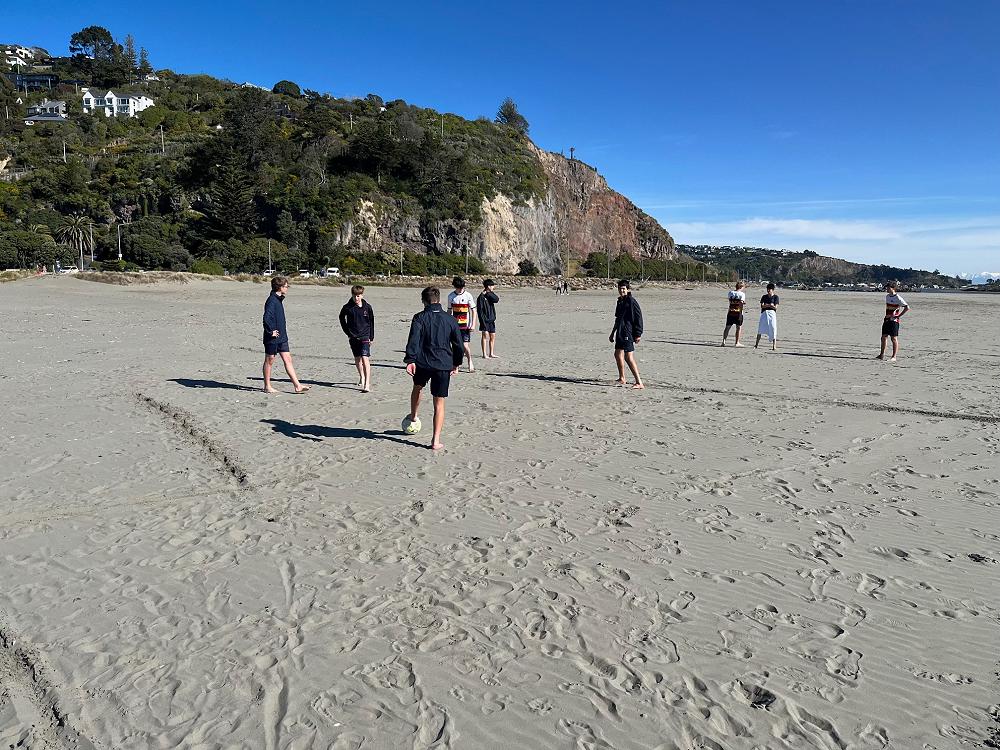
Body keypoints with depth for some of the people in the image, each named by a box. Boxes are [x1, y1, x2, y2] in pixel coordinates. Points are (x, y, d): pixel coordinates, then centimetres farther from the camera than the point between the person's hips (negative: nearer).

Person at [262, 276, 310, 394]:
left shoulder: (279, 300, 12)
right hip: (272, 338, -9)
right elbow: (266, 318, -29)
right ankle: (267, 387, 16)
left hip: (281, 337, 9)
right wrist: (271, 331, -20)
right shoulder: (272, 301, -18)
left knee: (288, 359, 6)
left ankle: (297, 386, 6)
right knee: (269, 361, 4)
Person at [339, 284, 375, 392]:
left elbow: (371, 322, 6)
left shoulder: (367, 307, -5)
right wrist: (347, 332, 8)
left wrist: (371, 337, 6)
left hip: (364, 336, -3)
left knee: (365, 358, -15)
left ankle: (367, 384, -19)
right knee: (357, 359, 15)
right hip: (353, 337, 3)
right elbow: (342, 318, 14)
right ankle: (362, 377, 38)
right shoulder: (347, 307, -4)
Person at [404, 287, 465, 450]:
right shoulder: (450, 319, 4)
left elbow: (413, 340, -13)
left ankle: (413, 417, 50)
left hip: (423, 363, 0)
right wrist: (457, 363, 18)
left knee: (417, 387, 32)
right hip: (444, 365, 1)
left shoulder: (420, 317, -2)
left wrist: (410, 360, -12)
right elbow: (459, 344, 7)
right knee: (439, 403, 3)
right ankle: (436, 441, 1)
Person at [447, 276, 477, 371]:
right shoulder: (451, 296, 6)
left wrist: (473, 325, -8)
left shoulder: (468, 296, -4)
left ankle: (470, 363, 13)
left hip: (465, 325, -3)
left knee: (465, 345, -9)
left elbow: (473, 311, -1)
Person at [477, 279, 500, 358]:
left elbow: (497, 299, -8)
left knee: (492, 336, 9)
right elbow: (479, 310, -13)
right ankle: (484, 354, 0)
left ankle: (491, 354, 17)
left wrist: (487, 293, -12)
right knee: (485, 335, -5)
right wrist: (482, 321, -18)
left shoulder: (490, 295, 11)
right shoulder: (481, 297, -10)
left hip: (492, 319, 7)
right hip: (485, 320, -7)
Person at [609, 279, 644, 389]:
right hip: (620, 333, 10)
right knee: (617, 354, 17)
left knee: (629, 357, -13)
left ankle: (639, 383, -12)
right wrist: (613, 333, 28)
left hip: (628, 333, -10)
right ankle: (621, 379, 34)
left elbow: (638, 318, -14)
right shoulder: (620, 301, 16)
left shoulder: (631, 301, -11)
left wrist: (638, 334, -18)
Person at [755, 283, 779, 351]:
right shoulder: (764, 297, 13)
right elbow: (762, 306, 1)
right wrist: (770, 305, -15)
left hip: (772, 313, -3)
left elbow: (775, 307, -5)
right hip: (764, 313, 3)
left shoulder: (775, 297, 4)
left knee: (773, 330, -6)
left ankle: (774, 346, -3)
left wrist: (766, 305, -17)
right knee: (760, 329, -1)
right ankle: (757, 344, 6)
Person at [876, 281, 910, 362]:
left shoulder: (898, 298, -13)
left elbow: (907, 308, -16)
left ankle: (894, 357, 1)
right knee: (883, 337, 9)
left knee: (894, 338, -3)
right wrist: (886, 316, 14)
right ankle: (882, 355, 17)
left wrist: (899, 316, -16)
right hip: (887, 319, 8)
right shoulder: (887, 296, 11)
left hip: (894, 320, -8)